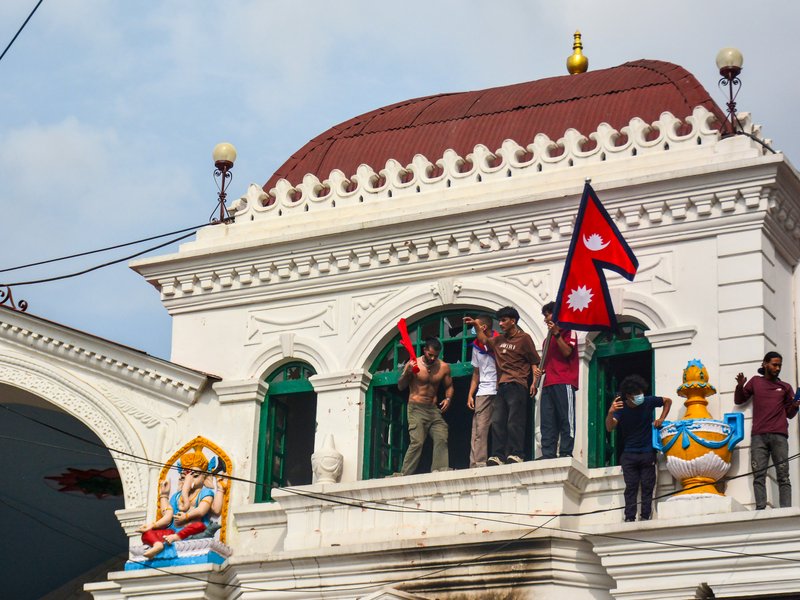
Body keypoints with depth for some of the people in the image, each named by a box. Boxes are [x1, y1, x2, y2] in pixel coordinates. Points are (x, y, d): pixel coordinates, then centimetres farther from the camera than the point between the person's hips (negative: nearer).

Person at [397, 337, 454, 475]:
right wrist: (407, 373, -20)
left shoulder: (443, 367, 4)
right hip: (416, 409, -4)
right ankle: (405, 475, -15)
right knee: (417, 442, -16)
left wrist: (448, 398, -4)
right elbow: (400, 386, -2)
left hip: (434, 409, 4)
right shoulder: (413, 364, -4)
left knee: (441, 439, -12)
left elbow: (449, 386, 17)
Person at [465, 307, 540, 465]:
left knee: (514, 421, -11)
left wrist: (534, 383, -10)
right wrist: (476, 326, 27)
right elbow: (484, 340, 40)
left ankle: (516, 454, -11)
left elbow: (534, 361, -1)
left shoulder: (523, 338, 1)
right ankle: (498, 456, -1)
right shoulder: (499, 340, 20)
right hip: (502, 387, 7)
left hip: (517, 386, -7)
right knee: (497, 422, 0)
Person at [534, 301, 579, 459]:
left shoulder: (568, 332, 6)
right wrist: (541, 371, 13)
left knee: (566, 420, -10)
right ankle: (548, 454, -5)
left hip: (564, 383, -8)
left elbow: (567, 352, -9)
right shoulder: (548, 338, 28)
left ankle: (566, 453, -14)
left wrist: (556, 333, -11)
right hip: (548, 384, 8)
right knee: (547, 421, -1)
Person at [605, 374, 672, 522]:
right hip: (629, 454, -1)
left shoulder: (648, 402, -7)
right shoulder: (621, 408, -10)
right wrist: (610, 413, -42)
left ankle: (645, 517, -1)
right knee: (631, 487, -4)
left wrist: (661, 419, 0)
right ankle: (629, 519, -7)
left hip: (648, 453, 1)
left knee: (647, 486, -2)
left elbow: (668, 401, 12)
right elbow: (609, 428, -23)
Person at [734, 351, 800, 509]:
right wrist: (740, 387, 3)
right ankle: (760, 510, -18)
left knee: (783, 475, -10)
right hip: (758, 436, 0)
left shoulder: (785, 387, 19)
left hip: (779, 436, 0)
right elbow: (739, 400, 22)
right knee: (759, 475, -11)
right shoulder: (755, 382, 19)